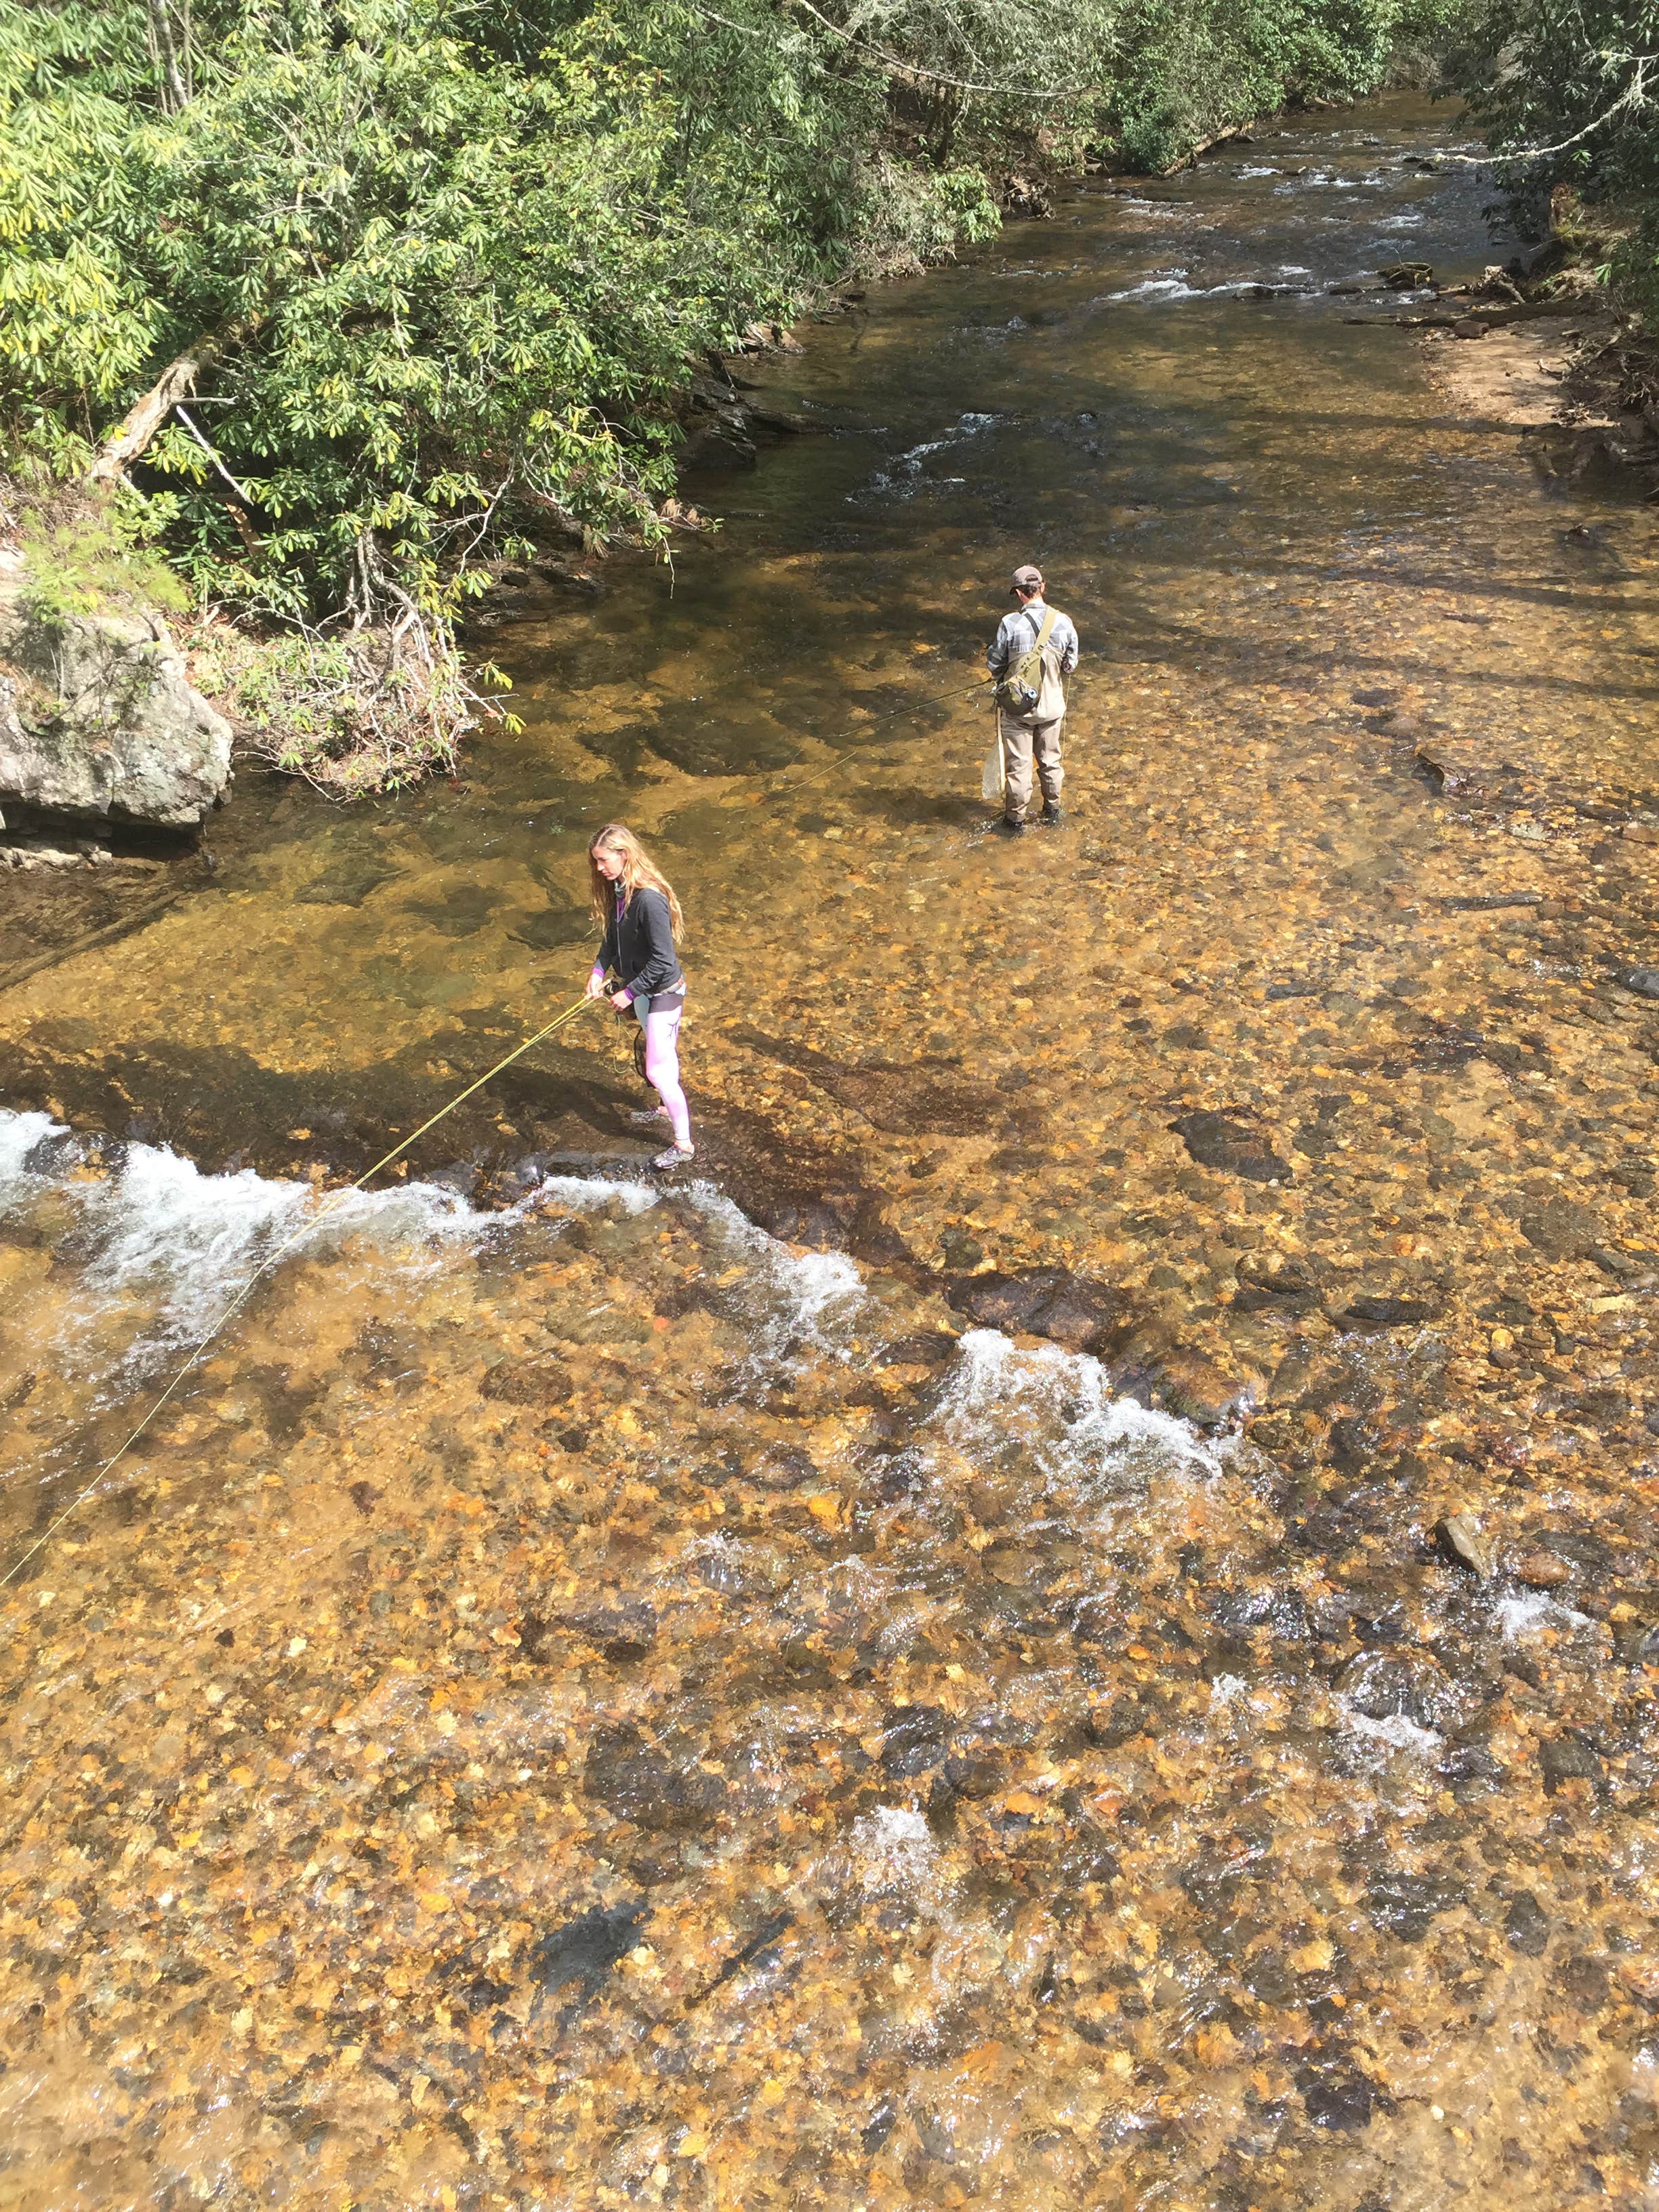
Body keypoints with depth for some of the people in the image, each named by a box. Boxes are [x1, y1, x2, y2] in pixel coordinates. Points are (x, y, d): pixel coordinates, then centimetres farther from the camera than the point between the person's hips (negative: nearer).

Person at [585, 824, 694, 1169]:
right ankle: (668, 1108, 48)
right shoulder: (617, 890, -3)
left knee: (658, 1070, -4)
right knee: (662, 1057, 27)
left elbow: (663, 960, -28)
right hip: (641, 988, 8)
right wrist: (599, 970, -5)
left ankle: (683, 1143, 8)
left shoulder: (649, 899, -31)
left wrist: (629, 992, -20)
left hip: (663, 992, -8)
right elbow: (612, 937, 10)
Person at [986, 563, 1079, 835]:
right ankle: (1052, 809, 38)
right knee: (1050, 759, 22)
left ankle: (1016, 818, 22)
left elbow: (994, 664, -10)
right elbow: (1070, 665, -1)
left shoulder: (1011, 623, -20)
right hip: (1052, 705, 3)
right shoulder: (1063, 622, -11)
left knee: (1018, 764, 10)